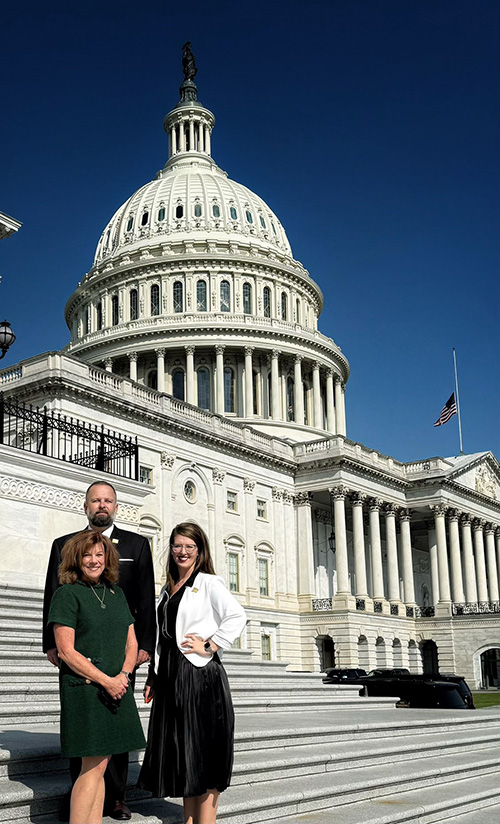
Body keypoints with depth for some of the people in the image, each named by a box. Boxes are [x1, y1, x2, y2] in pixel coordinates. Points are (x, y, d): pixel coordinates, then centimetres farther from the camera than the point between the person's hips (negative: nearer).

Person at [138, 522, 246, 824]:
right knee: (181, 754, 11)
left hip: (201, 675, -7)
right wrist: (154, 675, 15)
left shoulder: (208, 582, -5)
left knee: (203, 753, -2)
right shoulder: (168, 589, 17)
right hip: (171, 676, 7)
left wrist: (209, 646, -17)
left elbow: (237, 616, -17)